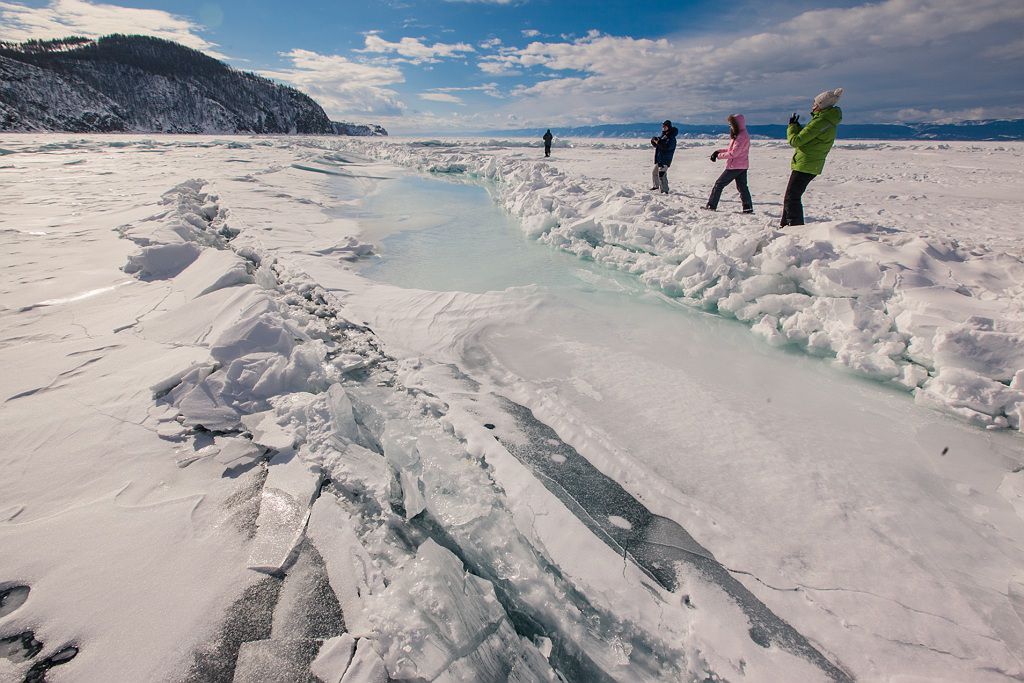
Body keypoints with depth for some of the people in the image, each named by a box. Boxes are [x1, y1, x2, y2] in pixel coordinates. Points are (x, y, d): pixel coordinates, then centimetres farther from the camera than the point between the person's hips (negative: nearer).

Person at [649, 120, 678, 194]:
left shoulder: (671, 138, -13)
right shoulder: (663, 135, 15)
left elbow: (667, 147, -28)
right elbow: (657, 145, 22)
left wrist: (658, 142, -28)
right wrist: (654, 141, 0)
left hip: (665, 160, -10)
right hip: (659, 159, 10)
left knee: (662, 175, -18)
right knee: (654, 173, 21)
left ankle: (665, 191, -13)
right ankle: (656, 186, 43)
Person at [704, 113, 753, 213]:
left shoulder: (742, 136, -18)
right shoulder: (740, 135, 14)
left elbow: (733, 153, -22)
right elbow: (732, 149, 17)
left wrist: (719, 156, -14)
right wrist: (718, 151, 6)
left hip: (735, 166, -10)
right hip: (742, 166, 10)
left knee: (719, 184, -2)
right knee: (742, 186, 10)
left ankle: (711, 206, 1)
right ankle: (748, 208, 10)